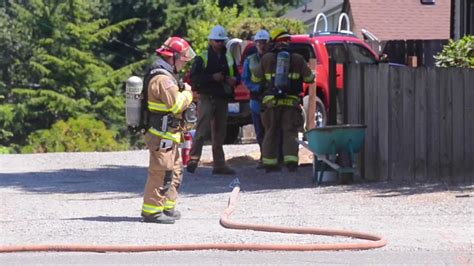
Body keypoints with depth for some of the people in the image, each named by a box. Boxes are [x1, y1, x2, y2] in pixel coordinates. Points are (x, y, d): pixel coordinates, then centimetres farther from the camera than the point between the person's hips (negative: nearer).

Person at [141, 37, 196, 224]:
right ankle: (151, 211, -5)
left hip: (169, 134, 11)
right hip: (162, 136, -11)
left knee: (175, 171, 18)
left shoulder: (167, 75, 17)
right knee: (161, 173, -8)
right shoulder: (162, 78, -19)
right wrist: (187, 92, -8)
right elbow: (177, 103, -24)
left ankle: (167, 207, 25)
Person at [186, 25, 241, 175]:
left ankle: (219, 165, 12)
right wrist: (212, 77, -19)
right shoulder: (202, 58, -2)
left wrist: (235, 80, 1)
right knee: (202, 129, -15)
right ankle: (193, 160, -14)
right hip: (207, 98, -6)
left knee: (219, 132, 9)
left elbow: (237, 75, 25)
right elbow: (194, 77, -10)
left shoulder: (228, 58, 16)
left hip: (222, 99, 6)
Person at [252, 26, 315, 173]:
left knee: (271, 132, 10)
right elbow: (309, 78, 8)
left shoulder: (267, 58, 4)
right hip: (291, 101, -1)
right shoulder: (298, 59, 3)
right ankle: (291, 160, -14)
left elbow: (255, 78, 11)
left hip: (271, 101, 1)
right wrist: (313, 75, 31)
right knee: (290, 132, 1)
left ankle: (269, 162, 10)